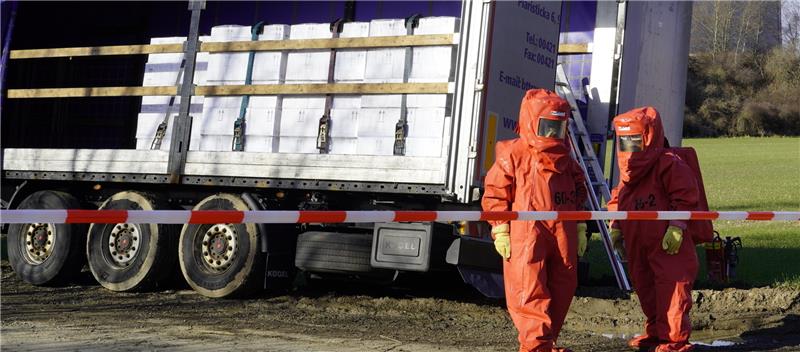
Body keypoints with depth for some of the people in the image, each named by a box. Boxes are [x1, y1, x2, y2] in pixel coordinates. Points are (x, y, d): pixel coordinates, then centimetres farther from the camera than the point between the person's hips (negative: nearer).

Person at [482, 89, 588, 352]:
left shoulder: (566, 160, 15)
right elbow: (495, 193, -4)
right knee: (529, 290, -9)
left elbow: (578, 194, 23)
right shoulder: (512, 154, -3)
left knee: (563, 288, 9)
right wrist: (500, 231, -9)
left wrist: (580, 228, 18)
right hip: (526, 234, -6)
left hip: (563, 236, 6)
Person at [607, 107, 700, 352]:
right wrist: (616, 228, 13)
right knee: (645, 288, 17)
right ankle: (655, 332, 32)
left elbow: (685, 198, -16)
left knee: (671, 292, -5)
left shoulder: (669, 164, -13)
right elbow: (618, 200, 21)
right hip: (637, 244, 8)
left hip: (667, 247, -8)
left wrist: (676, 228, -22)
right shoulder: (627, 169, 13)